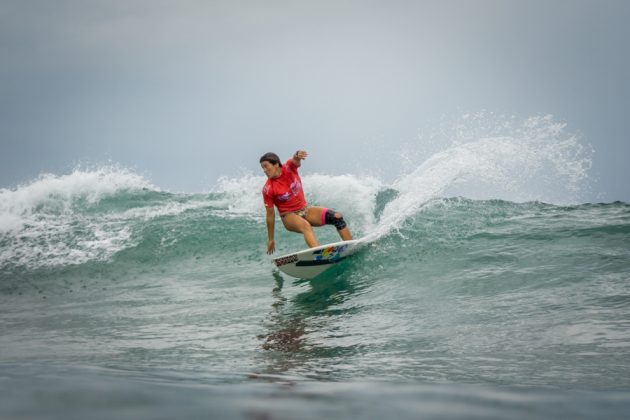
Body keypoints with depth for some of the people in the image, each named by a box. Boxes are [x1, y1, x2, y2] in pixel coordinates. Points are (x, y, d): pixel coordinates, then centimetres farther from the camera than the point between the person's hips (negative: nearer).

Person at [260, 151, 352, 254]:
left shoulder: (288, 168, -8)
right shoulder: (268, 189, -14)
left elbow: (296, 161, -32)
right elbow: (270, 214, -9)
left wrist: (297, 156, -58)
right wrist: (270, 239, -5)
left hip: (305, 210, 4)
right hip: (289, 216, -4)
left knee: (337, 217, -14)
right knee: (305, 226, -38)